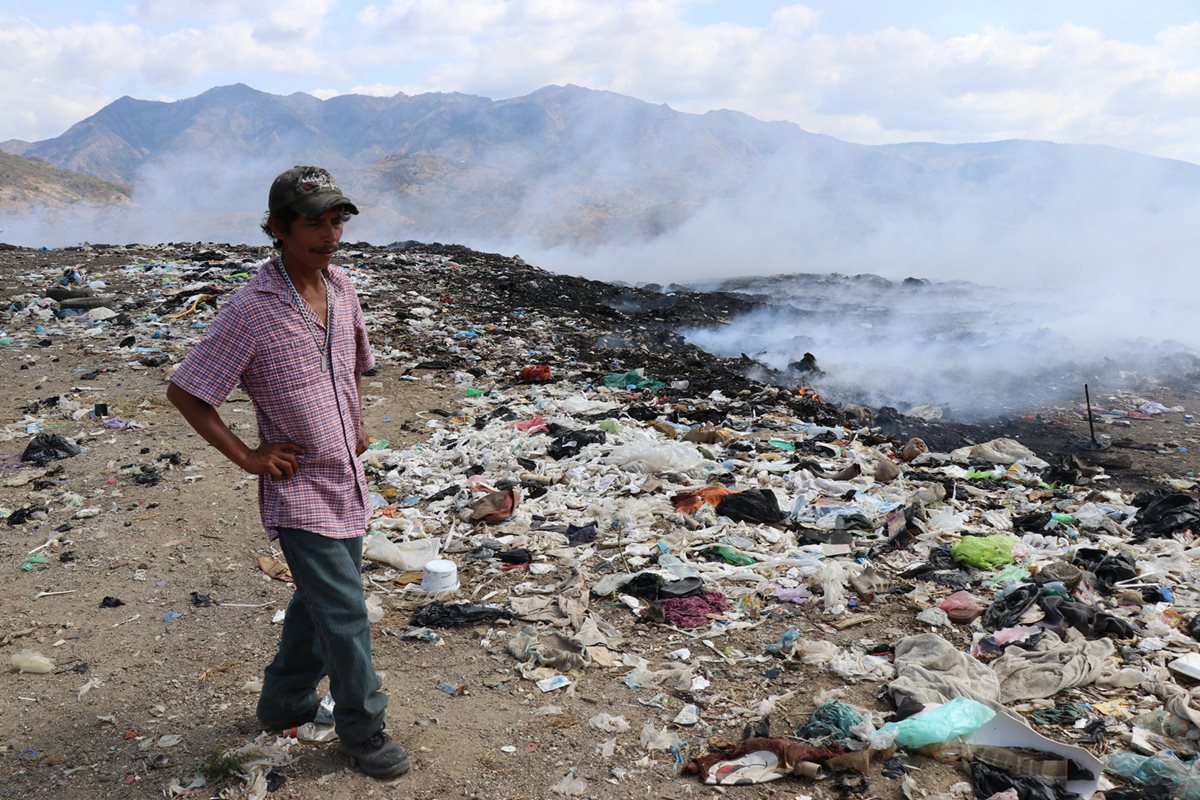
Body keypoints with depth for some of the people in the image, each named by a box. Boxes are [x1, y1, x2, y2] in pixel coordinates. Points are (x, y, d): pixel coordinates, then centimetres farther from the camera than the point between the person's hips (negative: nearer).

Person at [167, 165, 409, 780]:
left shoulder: (341, 288, 1)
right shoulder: (250, 310, -18)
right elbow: (184, 393, -12)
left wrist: (357, 424, 10)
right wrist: (247, 456, -12)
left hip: (348, 482, 7)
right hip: (300, 492, -7)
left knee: (320, 599, 21)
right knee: (345, 614, -1)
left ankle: (285, 702, 42)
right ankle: (362, 729, 20)